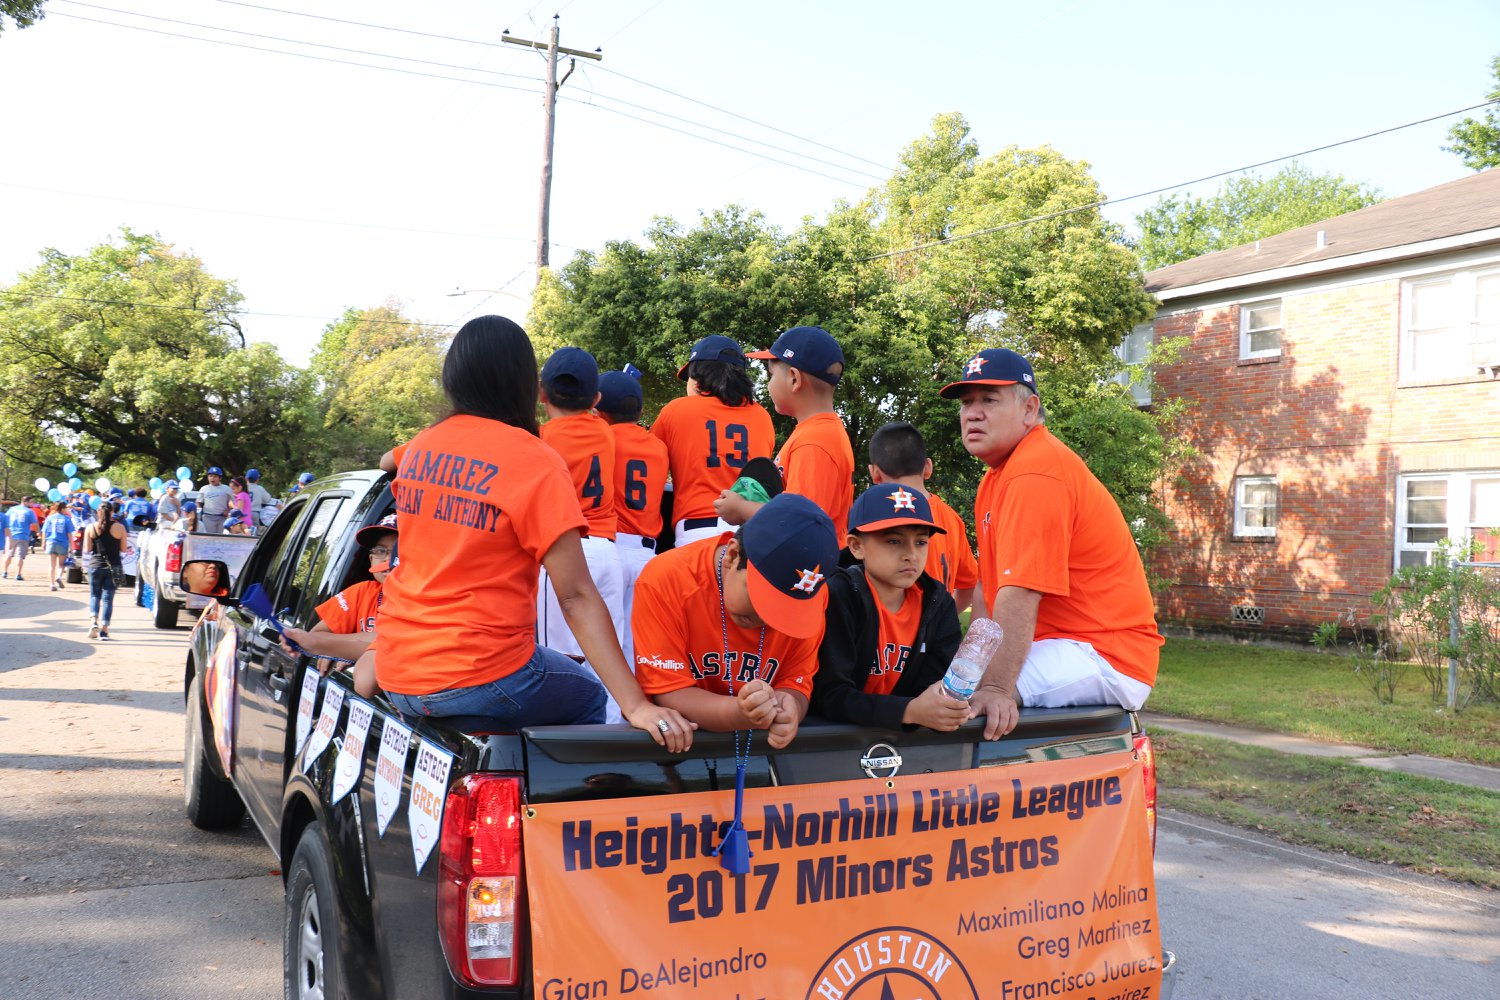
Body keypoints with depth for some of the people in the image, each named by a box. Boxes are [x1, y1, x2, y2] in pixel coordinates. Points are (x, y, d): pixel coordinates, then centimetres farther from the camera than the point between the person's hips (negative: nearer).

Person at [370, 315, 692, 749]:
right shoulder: (535, 461, -14)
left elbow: (387, 462, 33)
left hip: (395, 670, 6)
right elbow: (576, 597, -20)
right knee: (588, 696, 22)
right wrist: (636, 706, -21)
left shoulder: (421, 445, 5)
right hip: (476, 679, -6)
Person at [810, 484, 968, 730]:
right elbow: (830, 696, -19)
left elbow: (933, 680, -2)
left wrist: (947, 707, -24)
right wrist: (910, 711, -29)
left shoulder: (938, 603, 0)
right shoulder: (837, 597, -16)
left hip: (905, 736, 5)